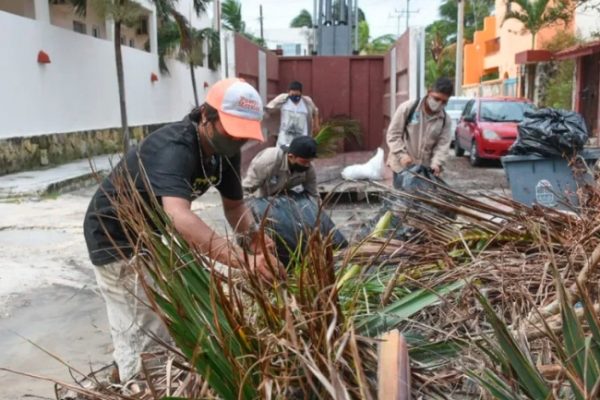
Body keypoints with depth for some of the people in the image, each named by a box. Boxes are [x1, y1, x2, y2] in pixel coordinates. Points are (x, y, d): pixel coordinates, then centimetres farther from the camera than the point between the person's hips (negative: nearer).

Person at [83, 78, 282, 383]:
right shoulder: (173, 149, -35)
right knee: (142, 339, -6)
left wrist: (252, 235, -22)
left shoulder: (225, 150, -9)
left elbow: (234, 205, 0)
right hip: (117, 240, -8)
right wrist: (244, 259, -61)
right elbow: (179, 217, -52)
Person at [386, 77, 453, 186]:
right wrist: (401, 154, -19)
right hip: (402, 166, -3)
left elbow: (443, 145, -4)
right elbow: (393, 134, -8)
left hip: (425, 168, 3)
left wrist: (436, 163, -22)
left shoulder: (445, 120, -1)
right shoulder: (407, 108, -10)